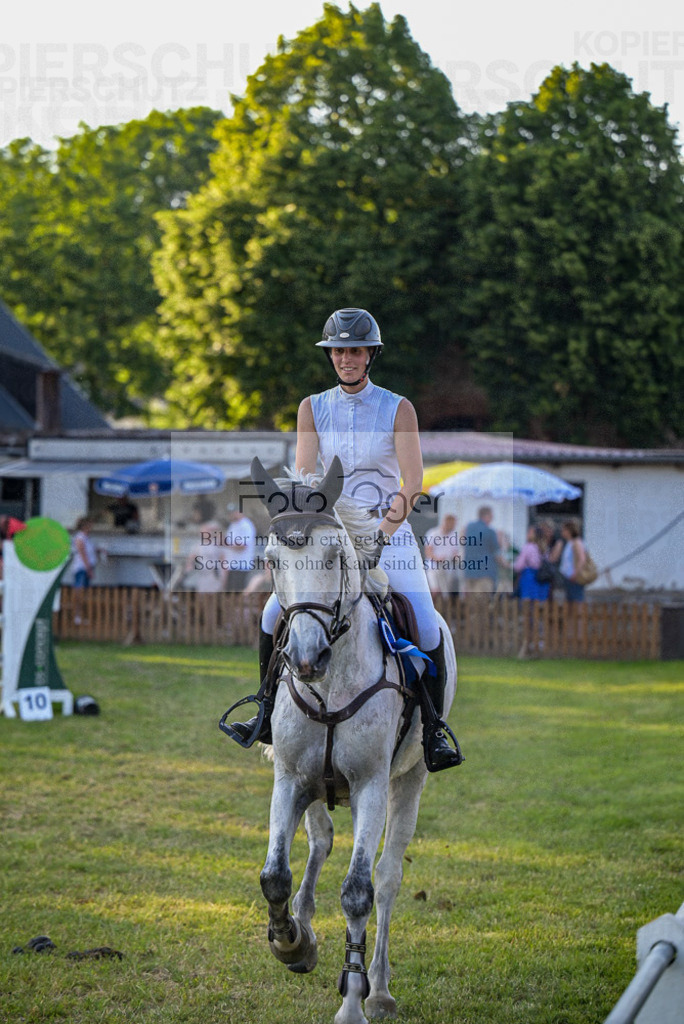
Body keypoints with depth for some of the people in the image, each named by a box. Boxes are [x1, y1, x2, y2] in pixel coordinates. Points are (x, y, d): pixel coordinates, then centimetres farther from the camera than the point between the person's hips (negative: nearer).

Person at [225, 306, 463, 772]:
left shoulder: (398, 409, -4)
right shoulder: (313, 408, 4)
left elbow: (413, 483, -10)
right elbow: (303, 479, -1)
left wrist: (382, 532, -23)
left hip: (390, 531, -3)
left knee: (427, 629, -17)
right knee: (272, 617, -9)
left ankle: (434, 731, -2)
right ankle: (271, 715, 10)